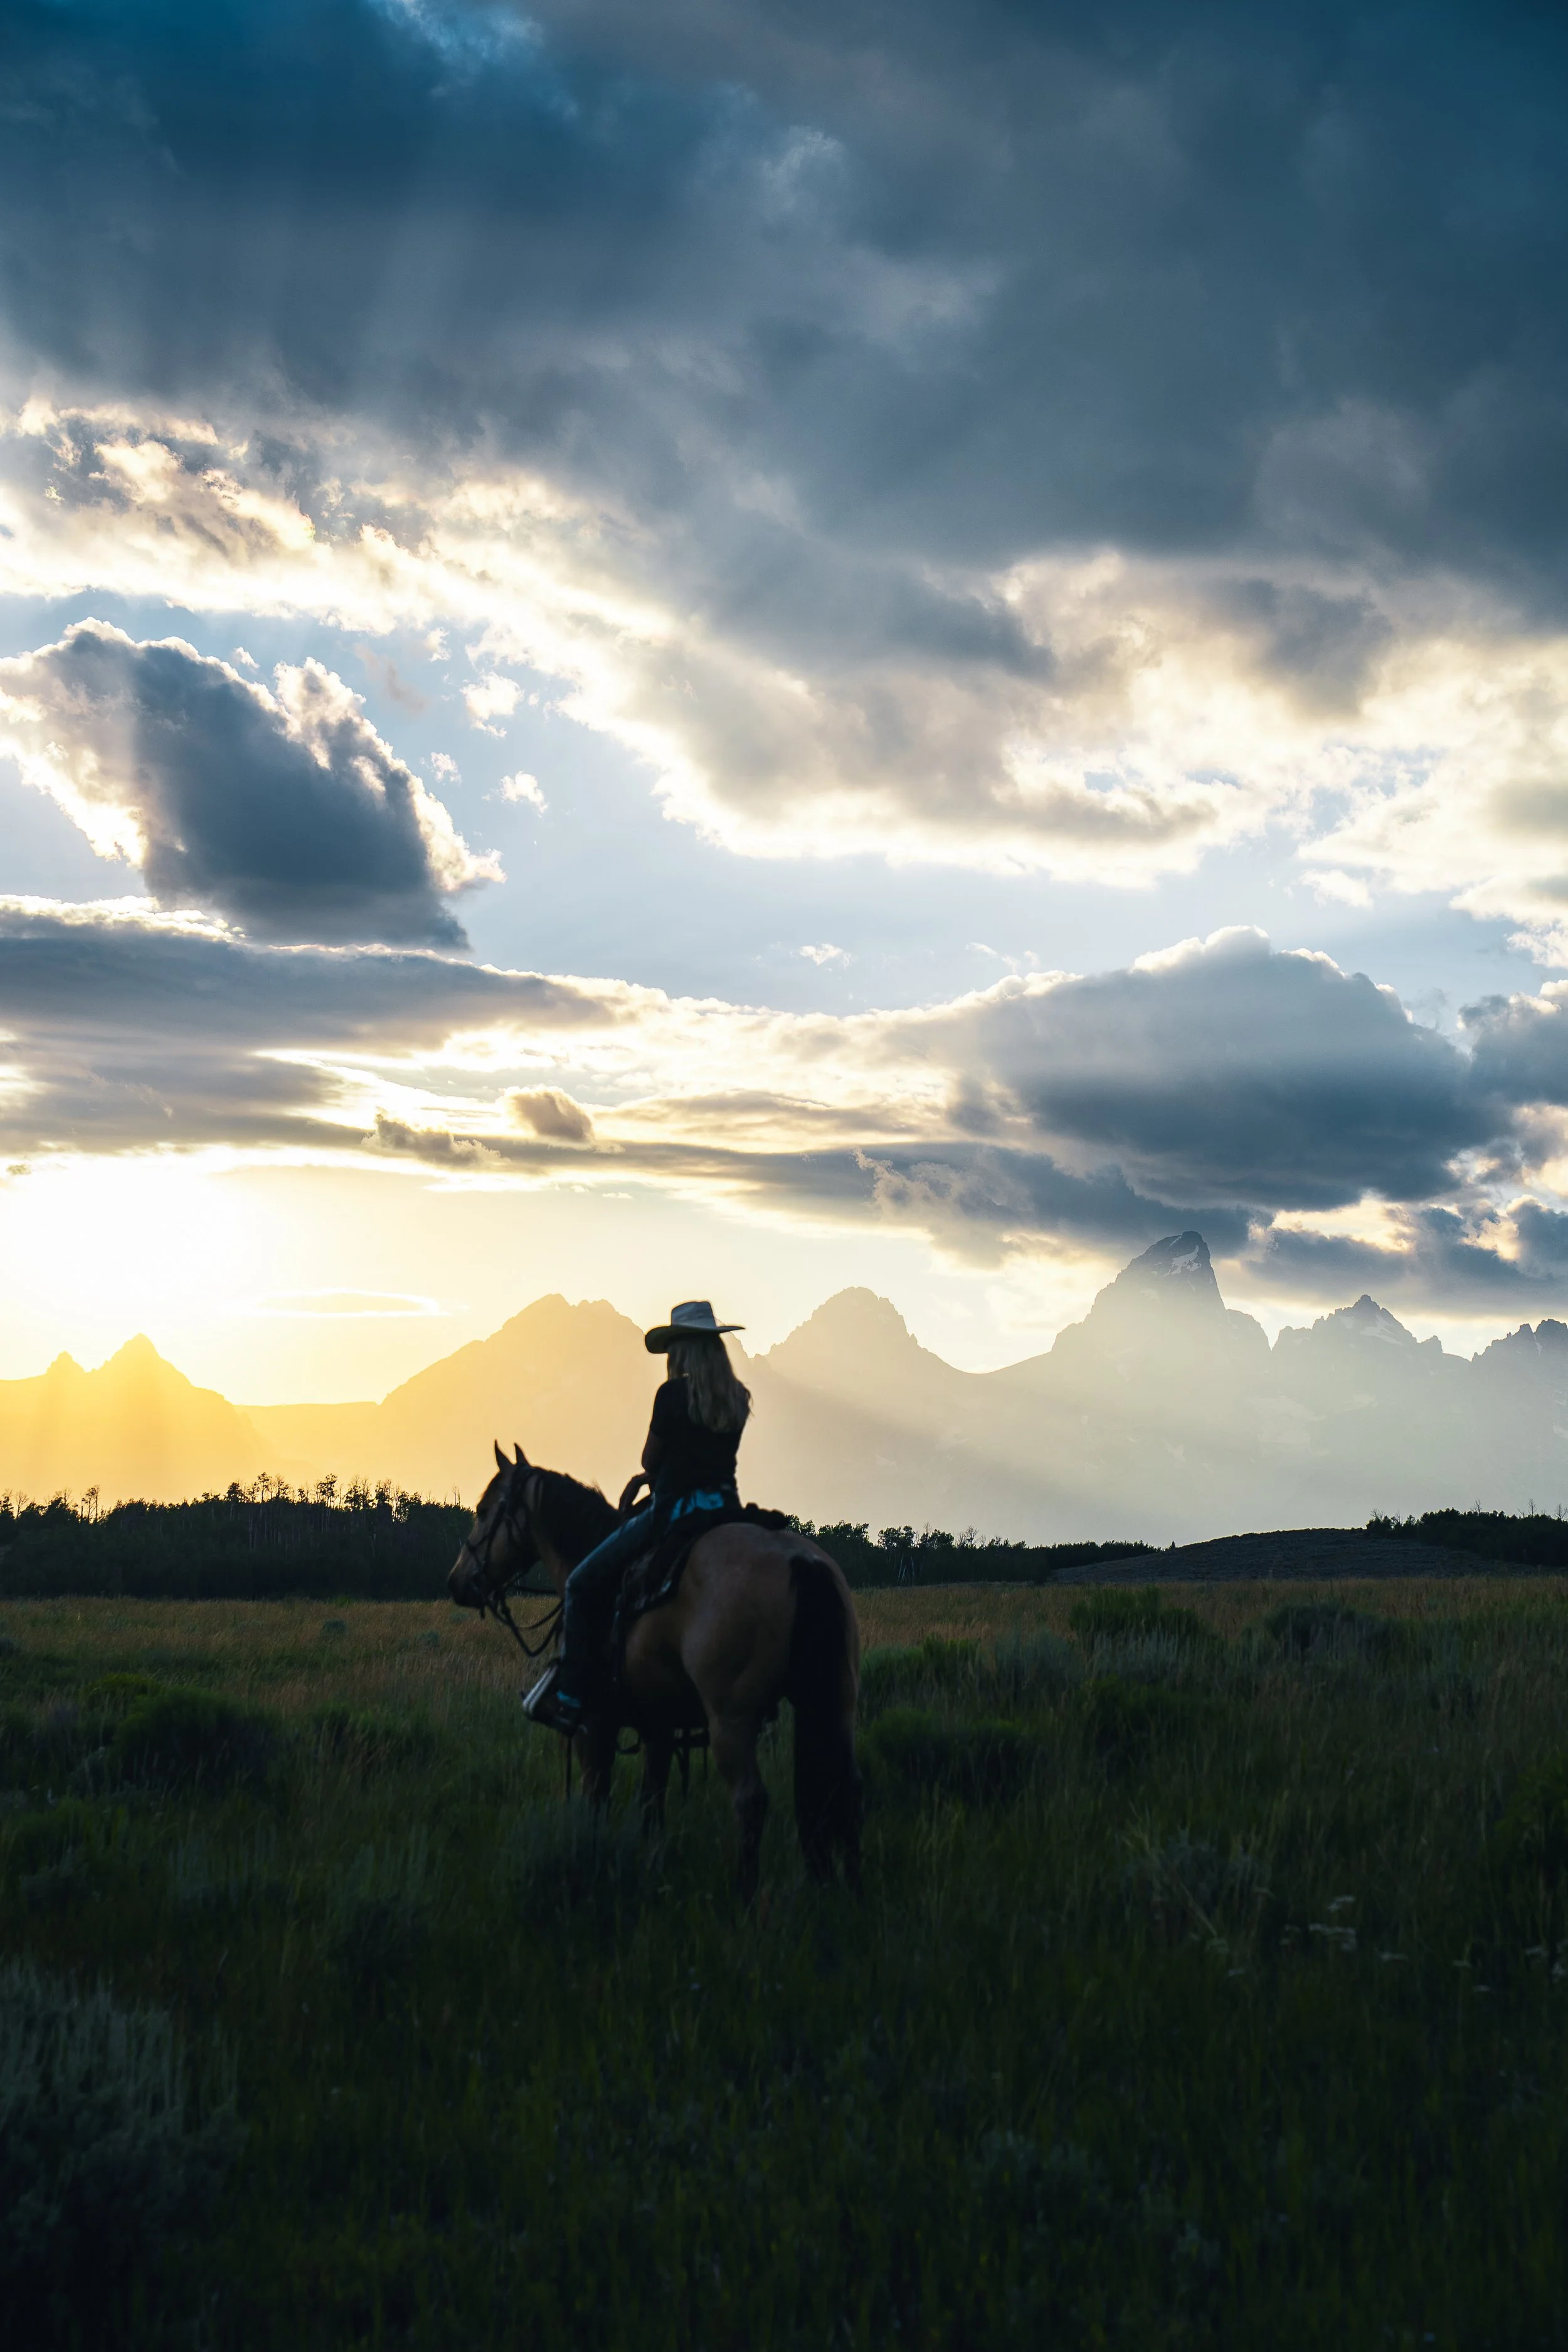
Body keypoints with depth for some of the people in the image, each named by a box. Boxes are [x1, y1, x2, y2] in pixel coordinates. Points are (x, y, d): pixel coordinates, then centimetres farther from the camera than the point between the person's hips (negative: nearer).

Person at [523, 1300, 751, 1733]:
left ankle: (570, 1697, 0)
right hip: (727, 1510, 7)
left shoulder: (674, 1394, -12)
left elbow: (651, 1458, -2)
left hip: (675, 1512, -7)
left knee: (584, 1584, 4)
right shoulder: (738, 1400, 8)